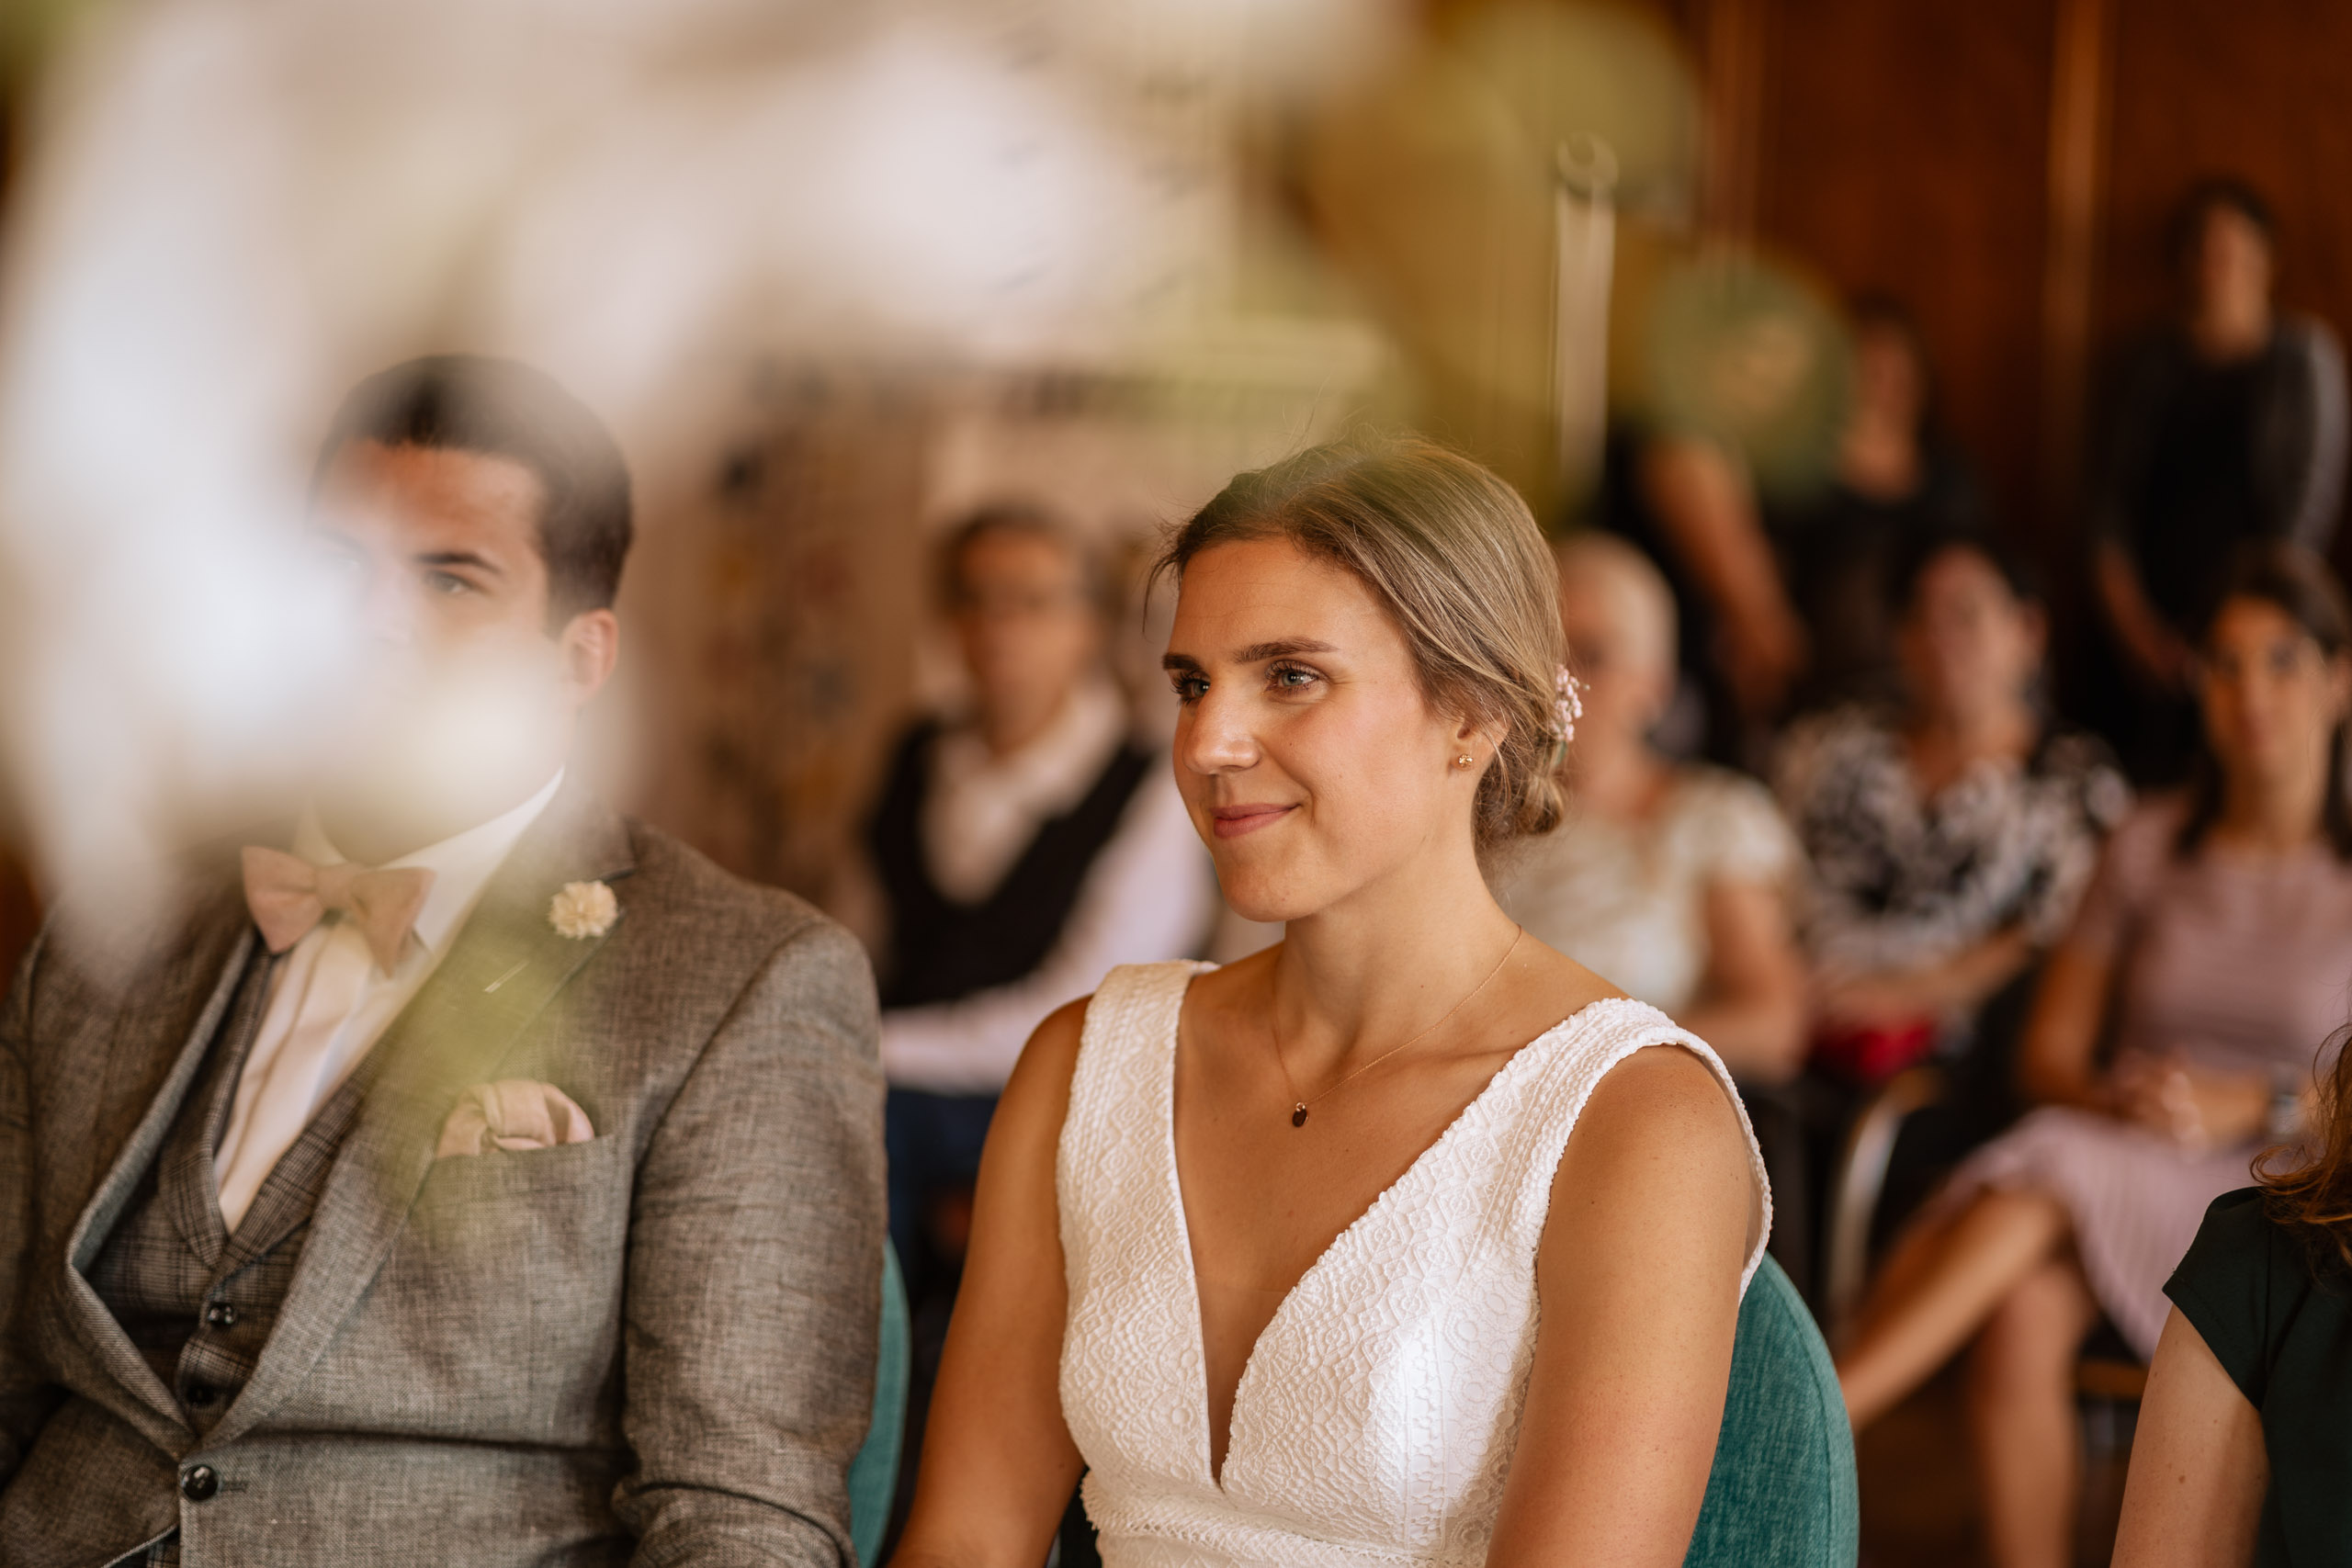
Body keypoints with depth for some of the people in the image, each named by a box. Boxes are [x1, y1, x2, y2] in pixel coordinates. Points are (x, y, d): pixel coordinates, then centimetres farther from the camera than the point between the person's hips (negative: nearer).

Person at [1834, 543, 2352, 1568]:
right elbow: (2048, 1054, 10)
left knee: (2048, 1174, -35)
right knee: (2025, 1306, -34)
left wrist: (2256, 1105, -16)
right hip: (2116, 1172, 3)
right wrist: (2114, 1096, -12)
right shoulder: (2148, 849, 13)